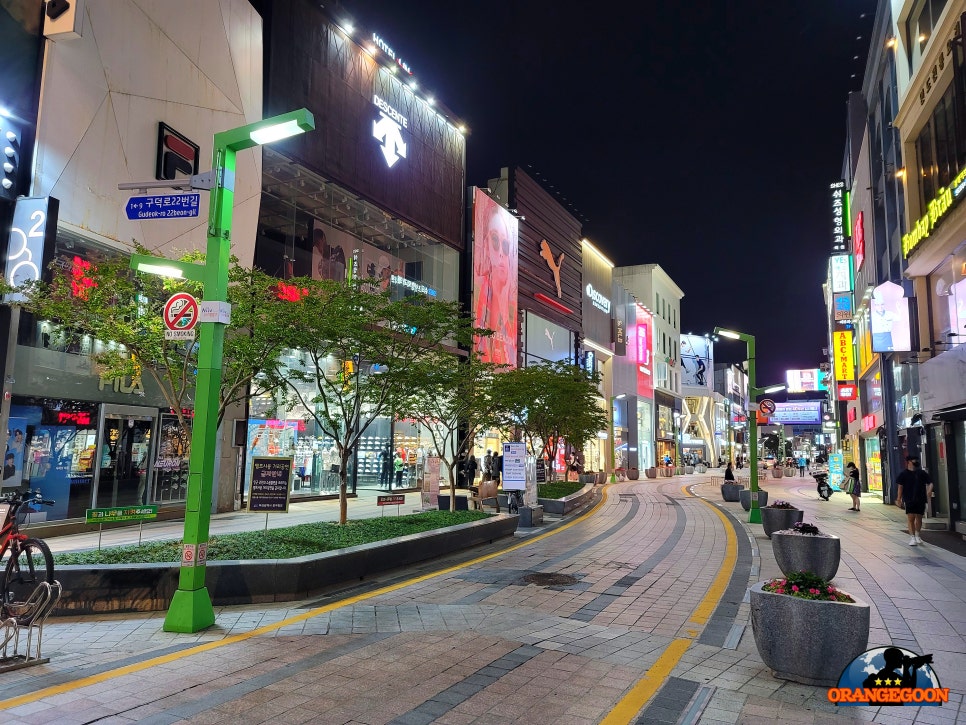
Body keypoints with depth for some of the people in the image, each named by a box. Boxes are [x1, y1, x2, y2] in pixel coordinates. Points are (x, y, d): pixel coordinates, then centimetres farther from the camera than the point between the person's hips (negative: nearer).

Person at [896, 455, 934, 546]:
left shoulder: (922, 473, 7)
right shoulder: (903, 474, 1)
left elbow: (930, 483, 6)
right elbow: (900, 487, 1)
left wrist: (929, 490, -16)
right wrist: (899, 499, -3)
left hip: (921, 499, 3)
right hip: (909, 500, -3)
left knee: (919, 518, 11)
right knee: (911, 518, -8)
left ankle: (917, 535, 31)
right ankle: (912, 538, -5)